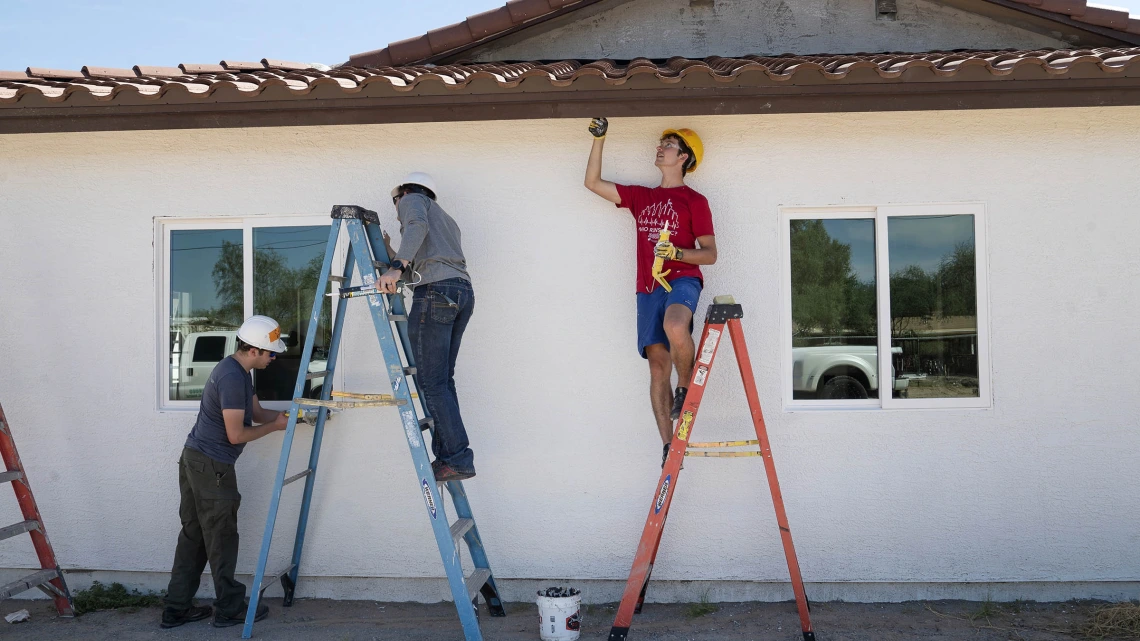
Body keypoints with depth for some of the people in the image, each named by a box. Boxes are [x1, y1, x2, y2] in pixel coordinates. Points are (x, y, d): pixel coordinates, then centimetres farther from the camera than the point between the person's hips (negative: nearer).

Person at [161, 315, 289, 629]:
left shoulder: (237, 371, 11)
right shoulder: (232, 378, -21)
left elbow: (257, 412, 17)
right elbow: (236, 435, -20)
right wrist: (275, 426, -8)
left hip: (194, 460, 10)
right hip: (212, 467, -10)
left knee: (193, 535, 14)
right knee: (221, 538, 2)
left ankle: (177, 609, 20)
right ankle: (229, 608, 14)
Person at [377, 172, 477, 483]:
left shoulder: (413, 200, 12)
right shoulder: (446, 219, 34)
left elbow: (417, 226, -13)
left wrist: (396, 268, -26)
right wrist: (393, 261, 37)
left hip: (435, 291, -8)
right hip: (464, 291, 9)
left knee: (431, 381, -8)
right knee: (443, 379, 10)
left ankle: (459, 459, -11)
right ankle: (446, 455, 8)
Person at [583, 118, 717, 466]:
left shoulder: (694, 201, 6)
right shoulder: (641, 196, 20)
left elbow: (709, 254, 1)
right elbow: (592, 182, 21)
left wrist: (677, 252, -17)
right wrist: (599, 139, 15)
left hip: (683, 279, -4)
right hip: (649, 287, 5)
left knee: (674, 326, -37)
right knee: (658, 366, -1)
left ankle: (686, 387, -9)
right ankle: (668, 445, 2)